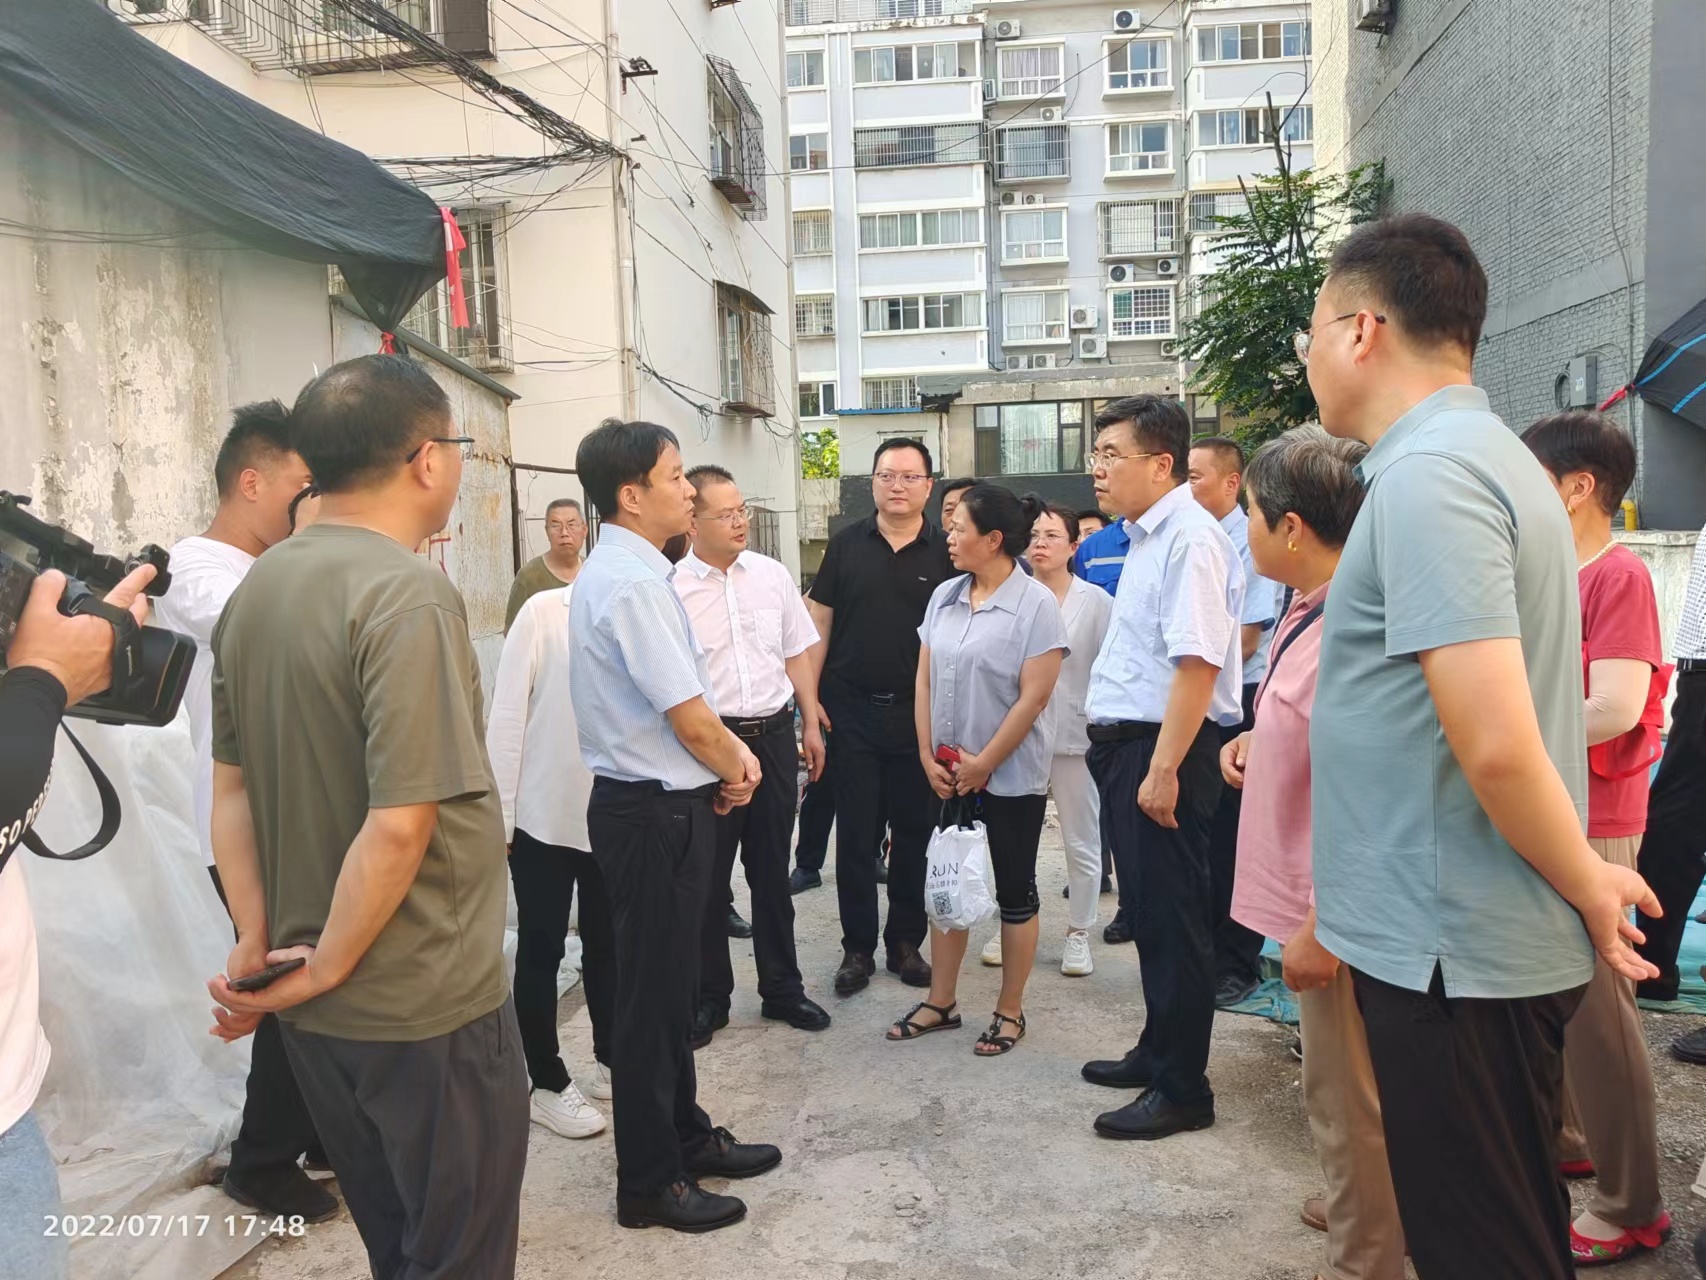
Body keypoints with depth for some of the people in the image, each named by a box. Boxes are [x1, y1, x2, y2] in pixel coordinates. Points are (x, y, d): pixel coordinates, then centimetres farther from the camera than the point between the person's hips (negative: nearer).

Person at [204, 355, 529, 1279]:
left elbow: (230, 792, 6)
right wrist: (323, 970, -14)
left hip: (314, 1009, 8)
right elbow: (401, 823, -27)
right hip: (424, 1003, -8)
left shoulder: (255, 590, 5)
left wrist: (258, 951, 5)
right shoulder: (409, 593, -21)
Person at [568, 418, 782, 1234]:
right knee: (651, 993, 4)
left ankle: (685, 1137, 38)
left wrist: (729, 756, 5)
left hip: (655, 802, 10)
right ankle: (648, 1183, 20)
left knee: (669, 984, 21)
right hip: (655, 812, -10)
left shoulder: (624, 571, 10)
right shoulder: (633, 583, -21)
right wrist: (735, 770, -3)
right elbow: (688, 715, -21)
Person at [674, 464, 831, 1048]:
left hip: (774, 735, 4)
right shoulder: (671, 589, -9)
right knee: (707, 876, 8)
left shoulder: (772, 574, 5)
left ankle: (781, 988, 30)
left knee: (772, 870, 15)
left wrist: (811, 725, 10)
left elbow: (797, 654, 12)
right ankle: (709, 997, 25)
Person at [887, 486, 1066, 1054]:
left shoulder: (1036, 604, -13)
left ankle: (1010, 1012, 22)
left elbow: (1033, 697, -16)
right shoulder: (944, 597, 4)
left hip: (1012, 777, -5)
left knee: (1014, 892, 7)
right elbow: (924, 681, 6)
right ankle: (941, 1002, 27)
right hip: (949, 772, 6)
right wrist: (928, 756, -1)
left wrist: (984, 764, -14)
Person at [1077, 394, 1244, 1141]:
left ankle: (1182, 1089, 16)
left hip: (1164, 749, -10)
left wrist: (1163, 770, -26)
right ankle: (1157, 1054, 36)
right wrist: (1116, 749, 16)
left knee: (1170, 915, 1)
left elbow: (1197, 663, -24)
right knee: (1147, 910, 19)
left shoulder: (1190, 538, -17)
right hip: (1128, 743, 10)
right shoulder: (1148, 537, 14)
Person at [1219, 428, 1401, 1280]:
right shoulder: (1310, 610, 5)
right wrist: (1260, 739, 6)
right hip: (1313, 899, 10)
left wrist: (1321, 928, -23)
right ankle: (1365, 1205, 47)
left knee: (1346, 1099, 7)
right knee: (1340, 1089, 27)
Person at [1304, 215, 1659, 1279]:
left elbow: (1495, 743, -26)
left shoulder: (1426, 475, -20)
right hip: (1502, 942, 10)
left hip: (1454, 953, -10)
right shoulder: (1489, 452, 12)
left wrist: (1587, 887, -11)